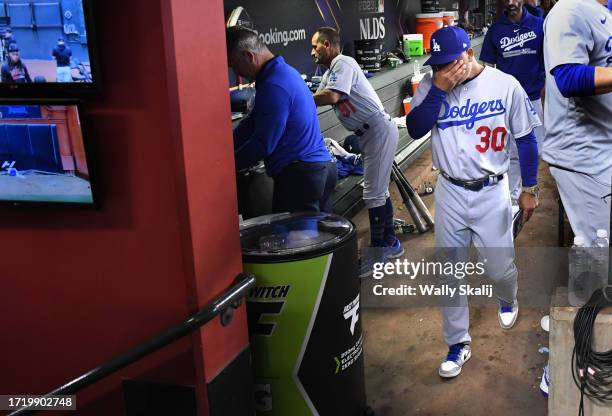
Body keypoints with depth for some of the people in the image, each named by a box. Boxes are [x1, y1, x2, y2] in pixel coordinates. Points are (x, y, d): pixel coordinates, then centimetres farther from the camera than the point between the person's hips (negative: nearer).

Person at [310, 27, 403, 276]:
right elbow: (319, 99, 13)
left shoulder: (343, 64, -13)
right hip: (369, 134, 10)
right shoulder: (329, 75, 18)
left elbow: (331, 97, -26)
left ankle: (378, 251, 2)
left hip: (379, 131, -10)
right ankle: (390, 243, 27)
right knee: (379, 190, 16)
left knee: (373, 194, -7)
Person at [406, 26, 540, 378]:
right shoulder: (431, 86, -4)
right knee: (449, 273, 6)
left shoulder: (506, 85, -9)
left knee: (499, 268, 8)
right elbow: (415, 129, -14)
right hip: (450, 193, 2)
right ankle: (458, 344, 21)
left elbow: (526, 138, -2)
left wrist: (530, 189, 0)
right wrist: (439, 90, -23)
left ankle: (508, 300, 45)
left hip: (492, 193, -2)